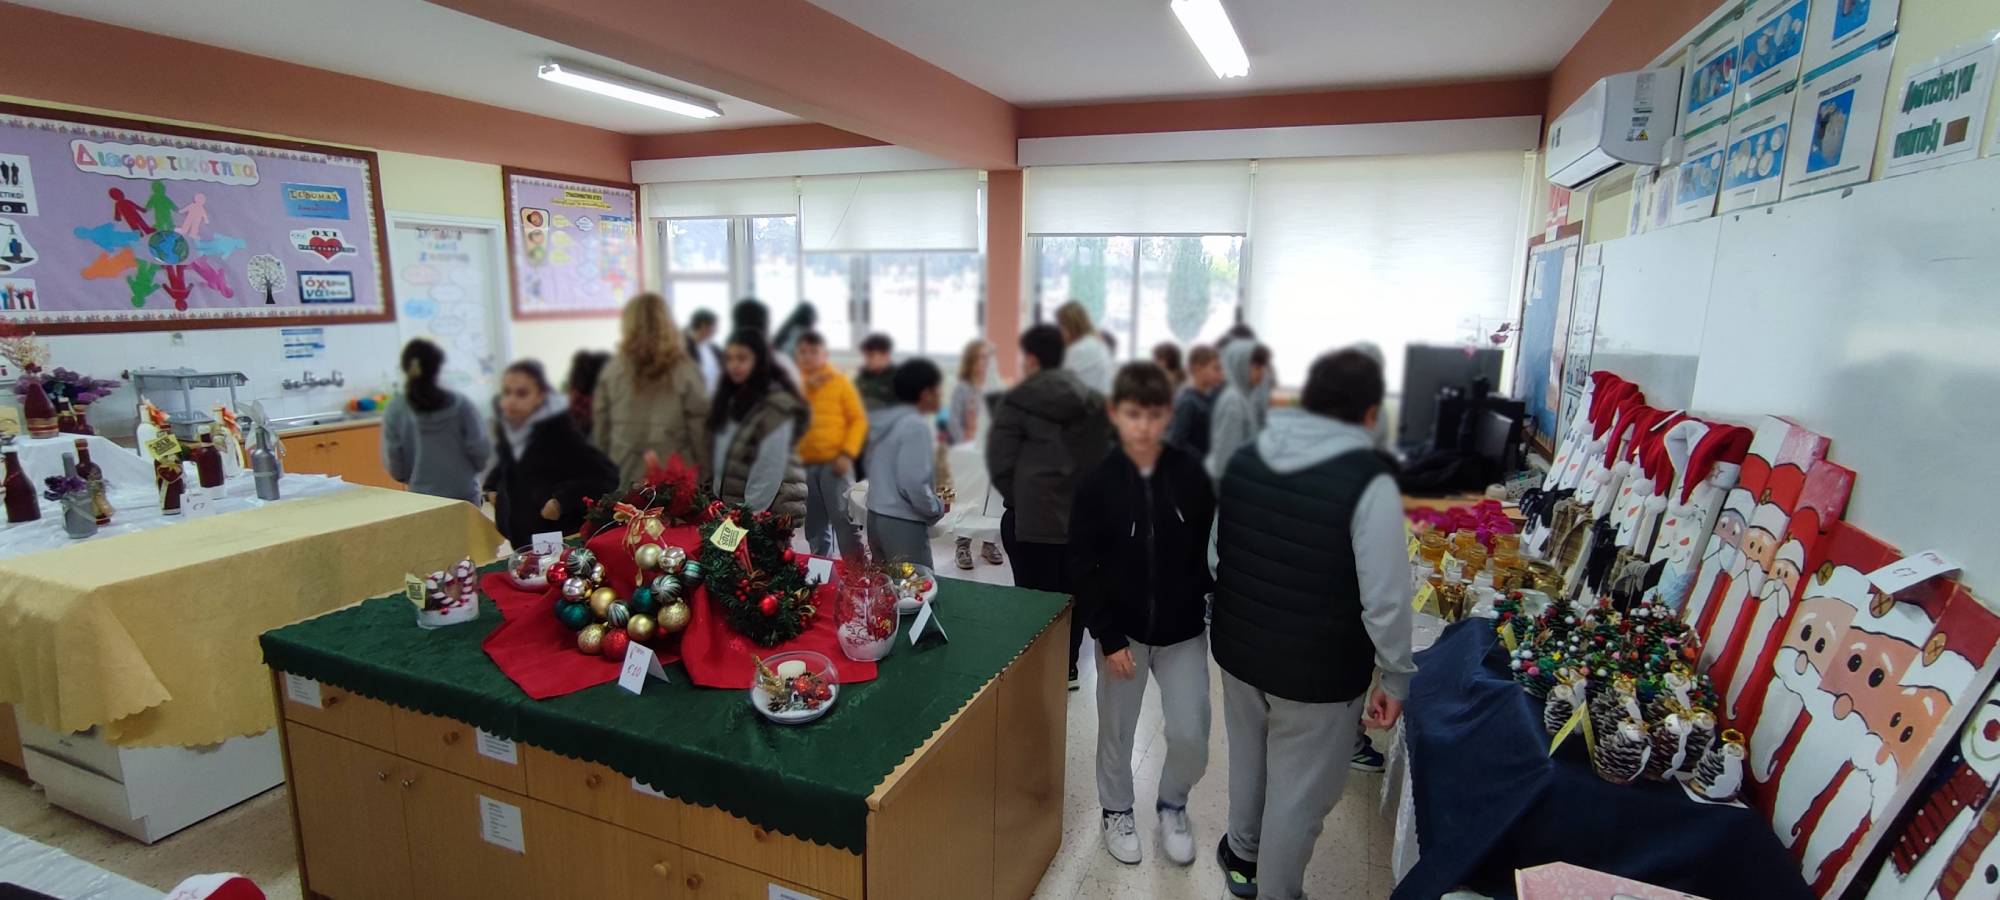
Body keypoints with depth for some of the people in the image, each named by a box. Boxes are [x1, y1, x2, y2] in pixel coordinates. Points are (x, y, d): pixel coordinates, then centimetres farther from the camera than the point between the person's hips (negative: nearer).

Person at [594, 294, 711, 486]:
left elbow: (600, 427, 6)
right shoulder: (685, 371, -7)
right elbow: (699, 426, -6)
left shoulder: (613, 370, 0)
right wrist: (703, 474, 3)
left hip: (623, 475, 3)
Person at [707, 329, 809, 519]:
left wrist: (750, 511, -19)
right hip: (730, 508, 7)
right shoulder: (731, 398, 12)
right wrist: (717, 496, 5)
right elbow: (723, 458, 13)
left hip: (770, 513, -7)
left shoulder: (777, 405, -14)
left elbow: (770, 469, -18)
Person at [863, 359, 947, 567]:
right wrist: (938, 509, -7)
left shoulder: (885, 421, 9)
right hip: (903, 523, -9)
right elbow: (913, 483, -23)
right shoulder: (916, 426, -17)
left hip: (877, 516, 9)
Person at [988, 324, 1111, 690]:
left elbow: (1000, 461, -10)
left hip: (1034, 516, -5)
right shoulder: (1094, 401, 7)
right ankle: (1067, 669, 26)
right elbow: (1106, 454, 11)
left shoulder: (1019, 400, -9)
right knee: (1072, 594, 15)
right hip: (1085, 513, 5)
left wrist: (1017, 499, 4)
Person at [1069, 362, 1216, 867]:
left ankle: (1172, 806, 34)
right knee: (1116, 730, 14)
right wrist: (1109, 636, -11)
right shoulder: (1097, 483, -12)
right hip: (1123, 631, 0)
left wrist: (1210, 610, -5)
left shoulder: (1191, 475, -9)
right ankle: (1117, 811, 40)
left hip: (1183, 631, 1)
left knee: (1190, 735, 3)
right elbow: (1082, 568, -9)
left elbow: (1210, 553, 0)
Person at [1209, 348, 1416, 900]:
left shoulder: (1244, 460, -3)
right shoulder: (1369, 483, -21)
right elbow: (1385, 600, -20)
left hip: (1238, 651, 6)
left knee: (1248, 762, 28)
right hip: (1319, 673, -5)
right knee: (1298, 792, 16)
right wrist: (1396, 677, -5)